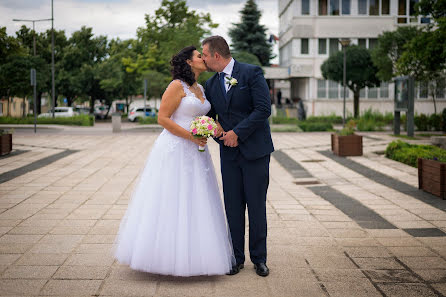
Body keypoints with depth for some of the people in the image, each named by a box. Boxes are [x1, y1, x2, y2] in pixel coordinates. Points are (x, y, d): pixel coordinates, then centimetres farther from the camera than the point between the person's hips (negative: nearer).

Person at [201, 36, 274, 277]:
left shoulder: (252, 73, -6)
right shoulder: (211, 84, 10)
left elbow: (264, 109, -14)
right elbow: (209, 116, 17)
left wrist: (237, 133, -15)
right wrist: (219, 135, -4)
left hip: (255, 150, -4)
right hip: (229, 153, 4)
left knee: (257, 206, 2)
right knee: (233, 207, 5)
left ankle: (259, 259, 14)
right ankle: (236, 258, 16)